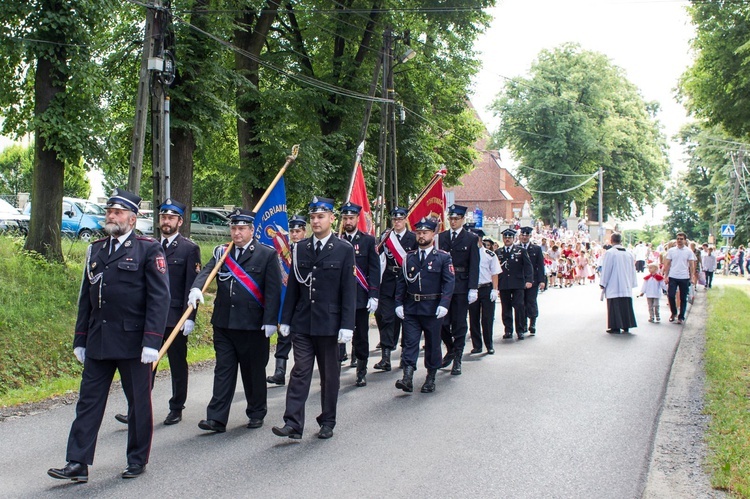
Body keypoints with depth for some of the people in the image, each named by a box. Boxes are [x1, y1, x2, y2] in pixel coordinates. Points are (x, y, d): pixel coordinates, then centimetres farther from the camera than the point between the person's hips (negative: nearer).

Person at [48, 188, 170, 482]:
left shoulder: (149, 250, -5)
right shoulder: (95, 249, 12)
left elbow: (159, 298, -10)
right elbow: (85, 299, 15)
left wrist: (151, 342, -17)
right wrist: (80, 340, 12)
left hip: (133, 342, -5)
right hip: (98, 343, 5)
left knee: (138, 402, 7)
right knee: (88, 401, 5)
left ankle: (138, 460, 21)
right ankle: (77, 464, 8)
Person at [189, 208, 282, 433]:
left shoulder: (267, 255, -3)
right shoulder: (221, 252, 9)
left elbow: (273, 290, -7)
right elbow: (207, 271, -6)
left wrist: (270, 321, -14)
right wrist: (196, 288, -28)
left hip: (253, 325, -3)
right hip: (224, 323, 3)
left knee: (254, 371, 9)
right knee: (223, 370, 4)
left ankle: (257, 413, 25)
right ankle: (217, 418, 5)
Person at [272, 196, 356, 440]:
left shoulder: (344, 250, -3)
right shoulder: (300, 248, 7)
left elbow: (349, 291, -6)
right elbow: (293, 287, 10)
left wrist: (347, 325, -11)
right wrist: (286, 320, 7)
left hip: (329, 323, -2)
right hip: (302, 323, 2)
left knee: (329, 374, 9)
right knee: (300, 372, -1)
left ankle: (327, 422, 20)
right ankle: (293, 423, -2)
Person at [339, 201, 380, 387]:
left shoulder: (369, 241, 4)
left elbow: (374, 270, 1)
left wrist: (373, 295, -7)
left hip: (361, 297, 0)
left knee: (361, 336, 7)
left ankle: (361, 373, 18)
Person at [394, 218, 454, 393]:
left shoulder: (443, 257, 0)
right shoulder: (409, 257, 9)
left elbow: (449, 282, -7)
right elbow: (401, 282, 10)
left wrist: (444, 304, -18)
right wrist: (399, 304, 0)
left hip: (432, 309, -2)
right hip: (411, 308, 2)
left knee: (432, 343, 7)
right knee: (410, 342, -5)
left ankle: (431, 378, 19)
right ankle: (408, 378, -10)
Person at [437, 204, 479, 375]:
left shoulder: (471, 239, 2)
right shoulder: (441, 237, 9)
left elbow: (474, 266, -2)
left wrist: (473, 289, -9)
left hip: (461, 286, -2)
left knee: (459, 323, 2)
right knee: (442, 322, 1)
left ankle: (457, 359, 10)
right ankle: (450, 350, 25)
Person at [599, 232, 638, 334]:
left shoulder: (609, 253, -12)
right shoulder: (628, 253, 5)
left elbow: (606, 269, -9)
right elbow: (632, 269, 12)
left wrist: (602, 283, -1)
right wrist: (632, 283, 19)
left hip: (613, 286, -5)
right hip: (626, 286, 5)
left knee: (614, 306, 0)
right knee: (626, 305, 10)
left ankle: (615, 327, -1)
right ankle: (626, 326, 12)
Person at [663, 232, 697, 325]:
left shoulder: (689, 252, 1)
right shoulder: (671, 250, 4)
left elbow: (692, 265, 3)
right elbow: (667, 264, 6)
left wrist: (692, 276, -6)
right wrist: (666, 276, -1)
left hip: (684, 278, 0)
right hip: (673, 277, 1)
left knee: (683, 299, 5)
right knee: (671, 295, -5)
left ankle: (681, 317, 13)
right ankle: (674, 313, 17)